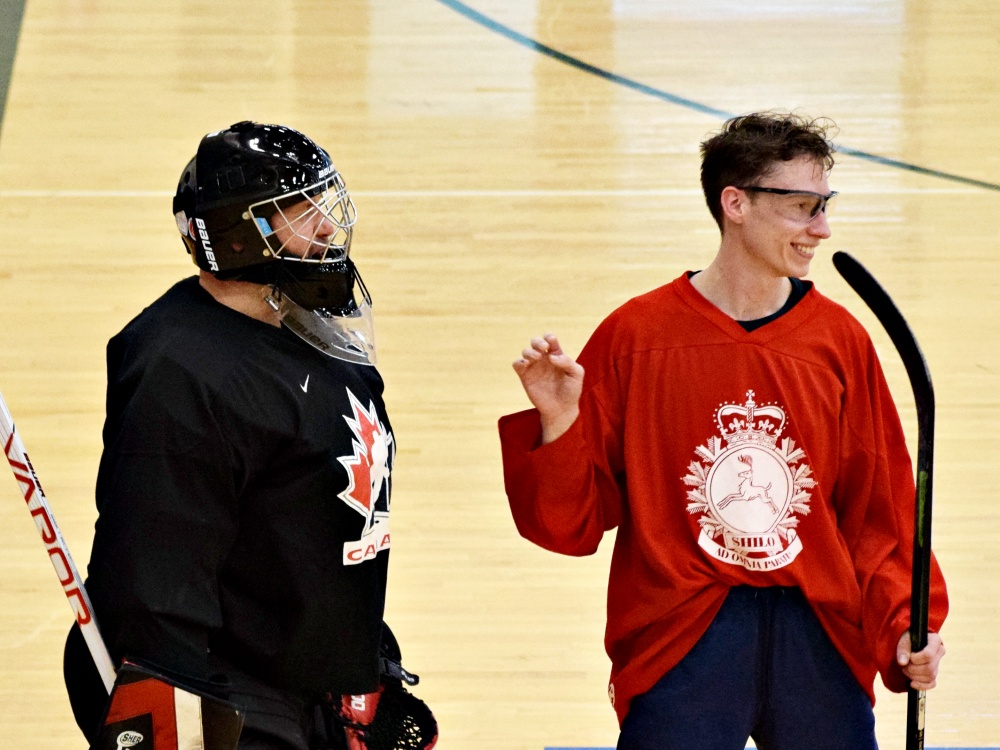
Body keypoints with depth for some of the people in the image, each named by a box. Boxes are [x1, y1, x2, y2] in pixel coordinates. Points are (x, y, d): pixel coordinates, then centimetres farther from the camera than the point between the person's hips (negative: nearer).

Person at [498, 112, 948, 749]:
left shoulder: (840, 339, 4)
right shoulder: (636, 335, -3)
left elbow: (878, 512, 7)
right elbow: (572, 521, -1)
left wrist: (906, 624, -6)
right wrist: (557, 424, -18)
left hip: (821, 645, 3)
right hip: (679, 647, -2)